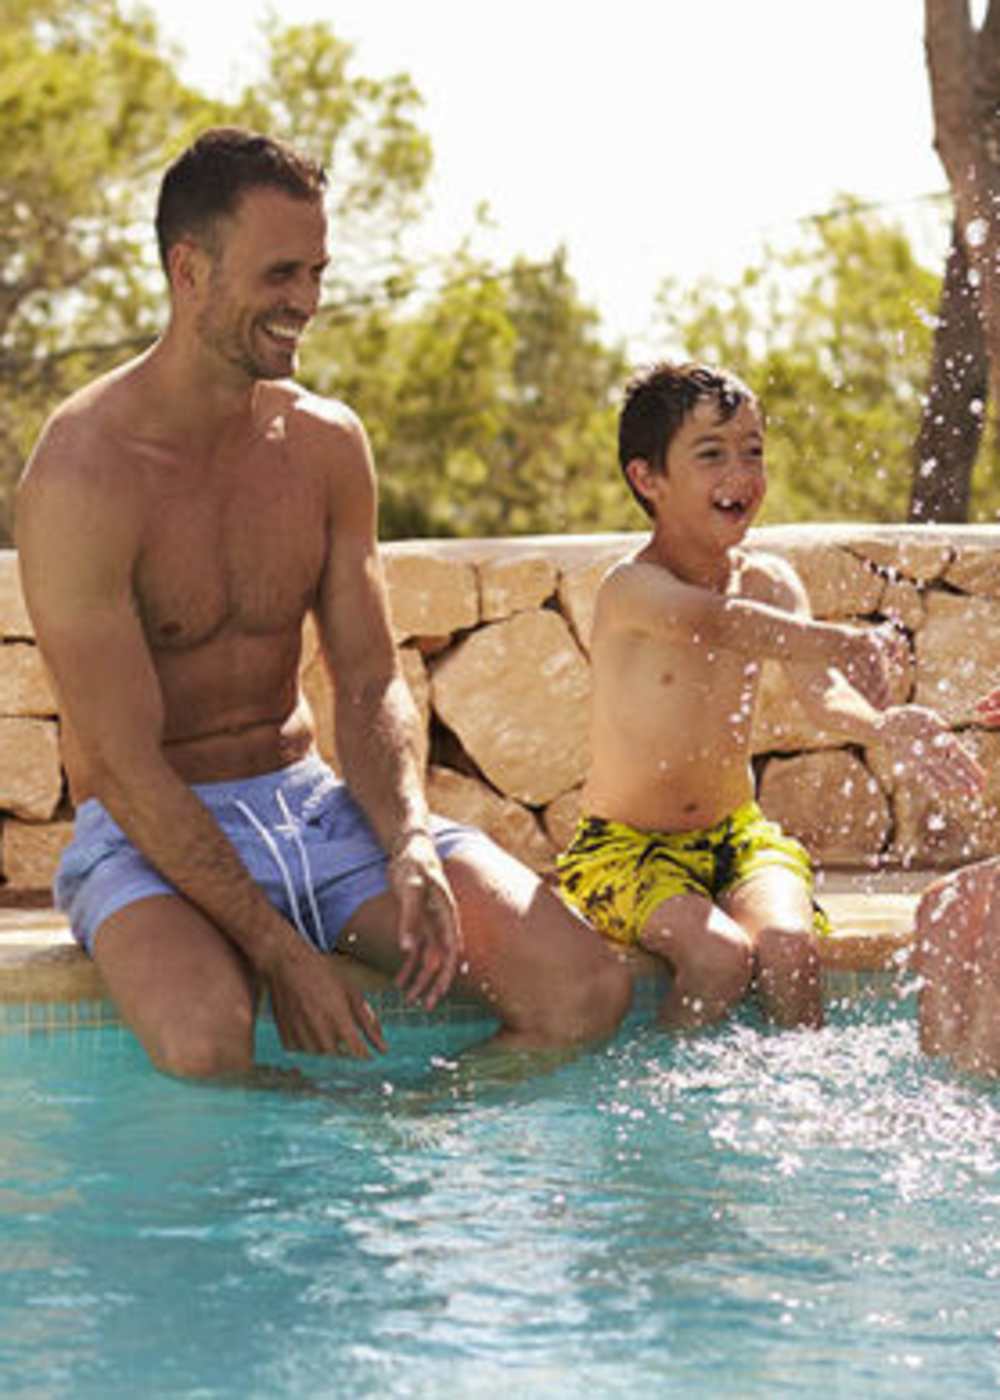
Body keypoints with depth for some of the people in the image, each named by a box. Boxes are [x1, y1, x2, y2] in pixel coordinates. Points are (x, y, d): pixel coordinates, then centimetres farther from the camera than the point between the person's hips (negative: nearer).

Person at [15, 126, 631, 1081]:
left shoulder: (325, 444, 3)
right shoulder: (85, 473, -18)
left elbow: (371, 687, 7)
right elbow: (125, 764, -20)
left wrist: (412, 846, -14)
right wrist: (279, 954, -25)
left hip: (311, 801, 6)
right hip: (148, 830, -5)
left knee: (586, 994, -15)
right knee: (204, 1040, -39)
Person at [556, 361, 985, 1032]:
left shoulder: (768, 580, 1)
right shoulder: (632, 587, -18)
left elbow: (821, 693, -13)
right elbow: (718, 624, -39)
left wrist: (882, 725, -37)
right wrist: (849, 644, -52)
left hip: (738, 834, 4)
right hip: (627, 844, -4)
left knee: (788, 944, -25)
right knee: (718, 954, -30)